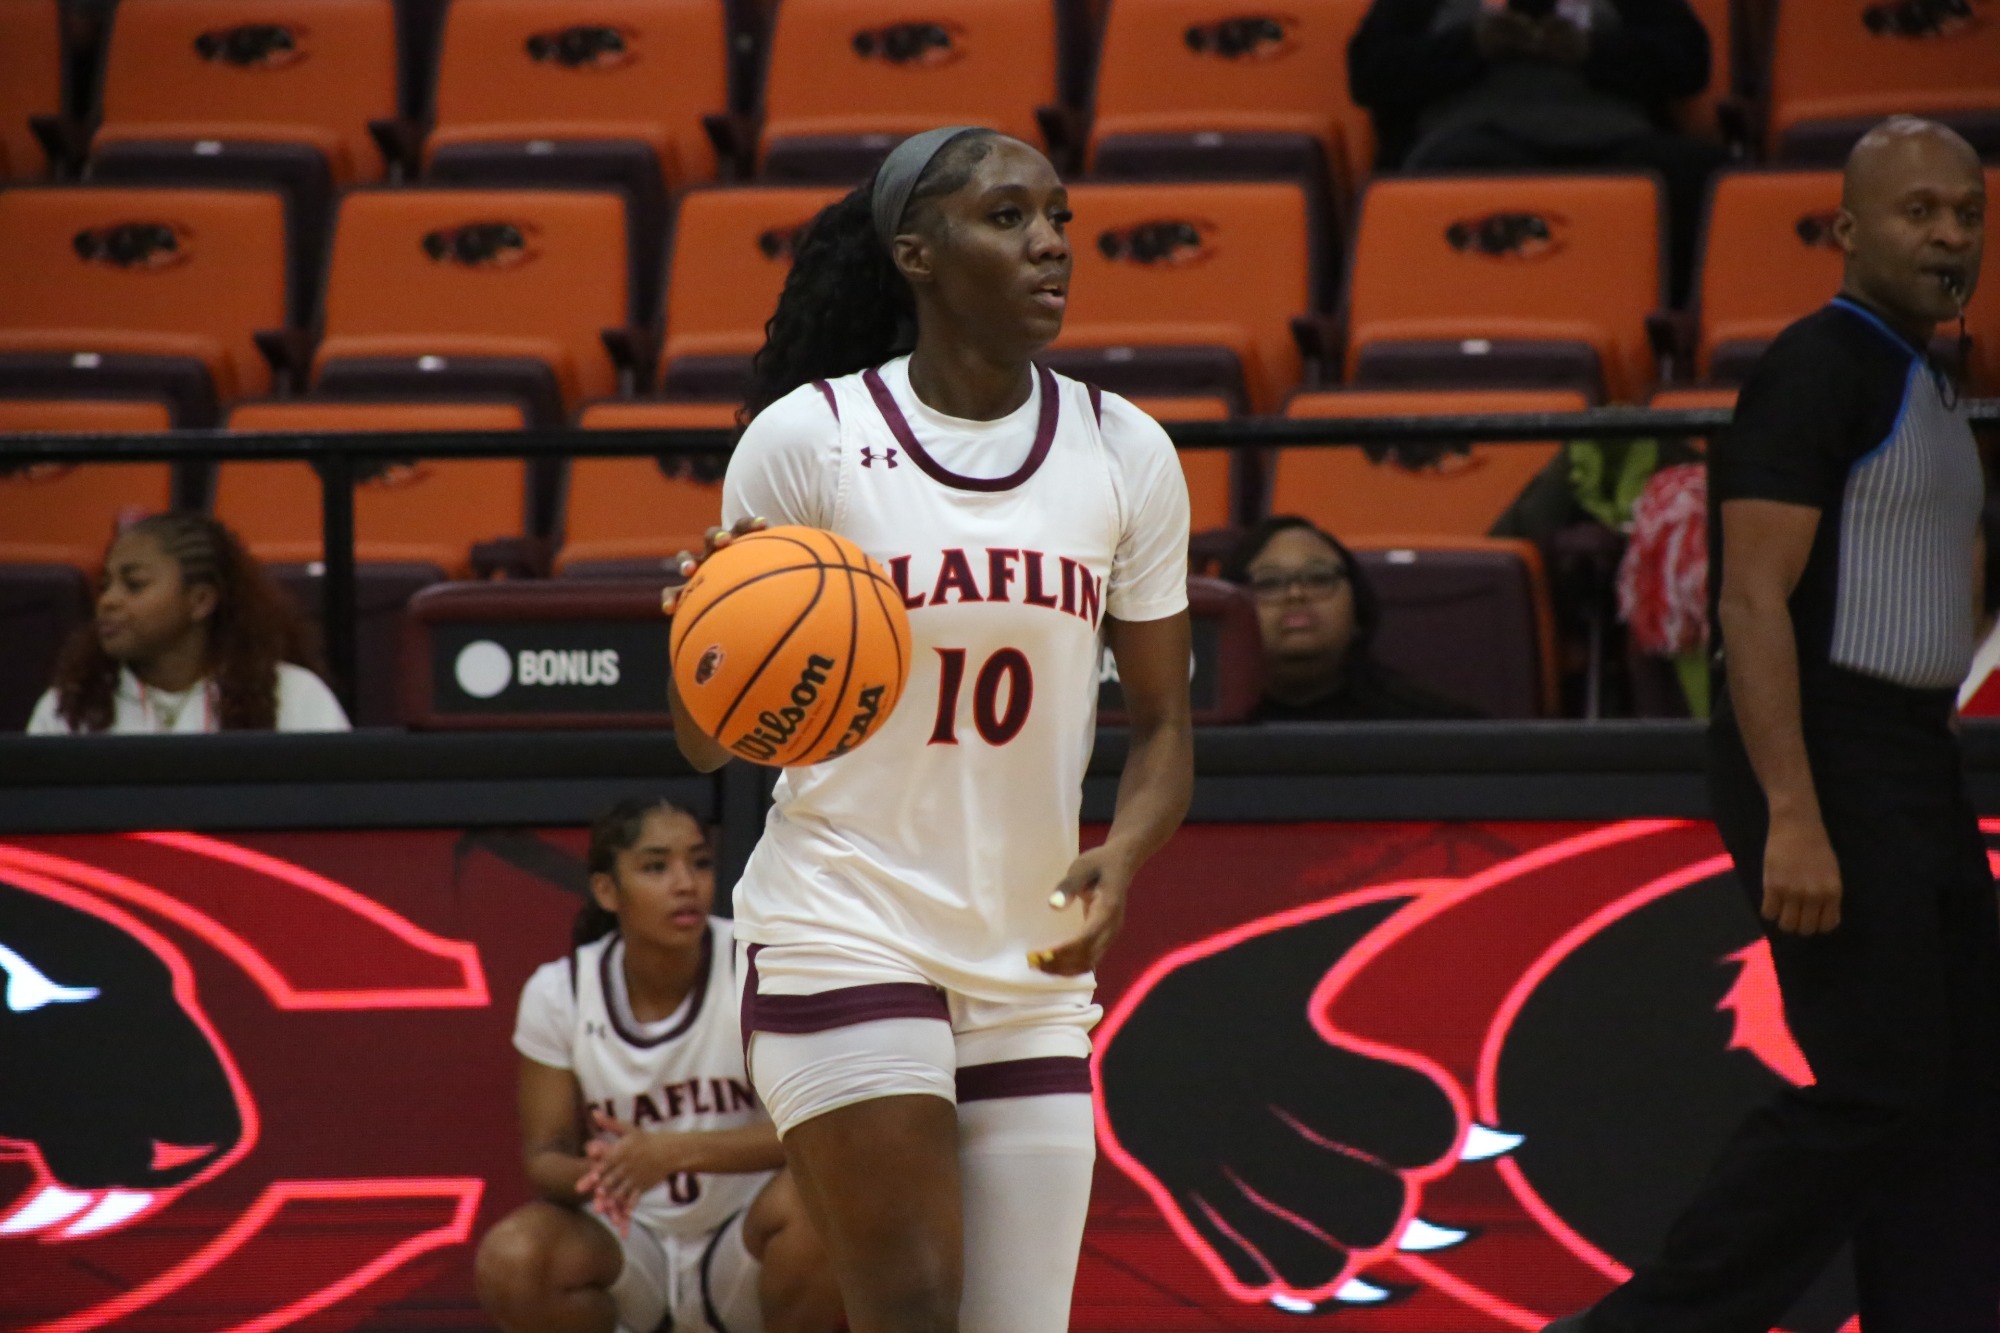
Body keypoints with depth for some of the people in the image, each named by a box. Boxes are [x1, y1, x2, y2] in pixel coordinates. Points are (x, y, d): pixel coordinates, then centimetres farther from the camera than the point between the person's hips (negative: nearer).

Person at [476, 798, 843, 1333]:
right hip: (631, 1242, 2)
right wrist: (593, 1173, -30)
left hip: (741, 1248, -2)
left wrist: (675, 1151, -34)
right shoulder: (558, 993, -5)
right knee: (507, 1263, -29)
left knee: (807, 1199, -35)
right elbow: (543, 1154, -4)